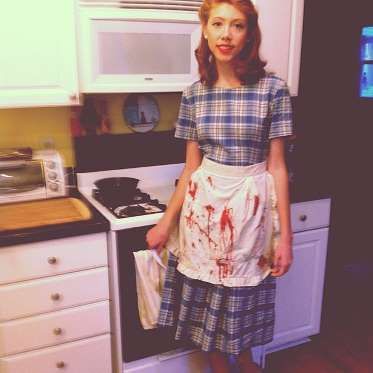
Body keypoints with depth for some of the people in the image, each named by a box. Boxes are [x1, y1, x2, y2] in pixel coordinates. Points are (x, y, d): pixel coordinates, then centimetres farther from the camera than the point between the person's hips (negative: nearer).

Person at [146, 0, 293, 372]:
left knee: (245, 294, 14)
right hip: (204, 203, 2)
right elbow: (191, 167, 4)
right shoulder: (194, 94, -1)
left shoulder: (272, 89, -8)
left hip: (251, 205, -2)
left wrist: (285, 234, -7)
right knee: (207, 293, 12)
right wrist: (166, 221, 3)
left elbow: (277, 166, -6)